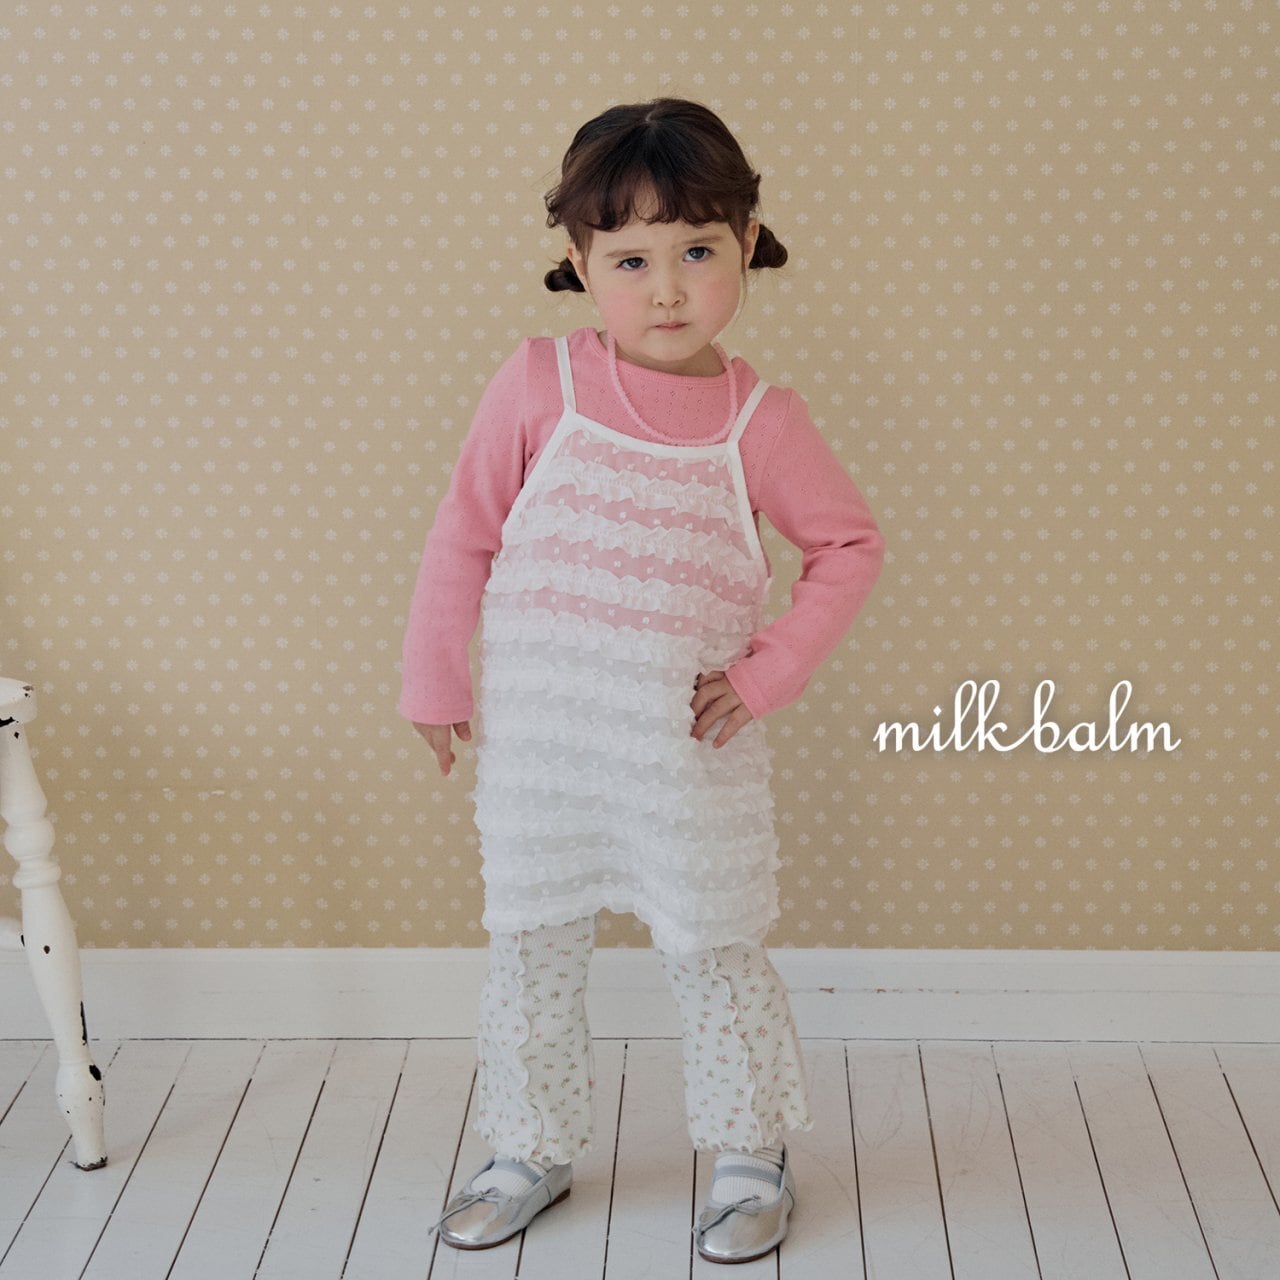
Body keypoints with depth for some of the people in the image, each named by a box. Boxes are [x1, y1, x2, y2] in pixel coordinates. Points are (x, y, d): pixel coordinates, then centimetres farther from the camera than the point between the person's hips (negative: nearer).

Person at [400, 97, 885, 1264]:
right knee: (529, 951, 14)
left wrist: (770, 672, -5)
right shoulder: (539, 386, -7)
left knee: (712, 955, 10)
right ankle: (534, 1152, 34)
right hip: (537, 746, 2)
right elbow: (465, 534, 1)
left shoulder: (760, 422, -7)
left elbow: (851, 545, 4)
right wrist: (437, 680, 4)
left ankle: (754, 1159, 31)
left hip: (686, 755, -1)